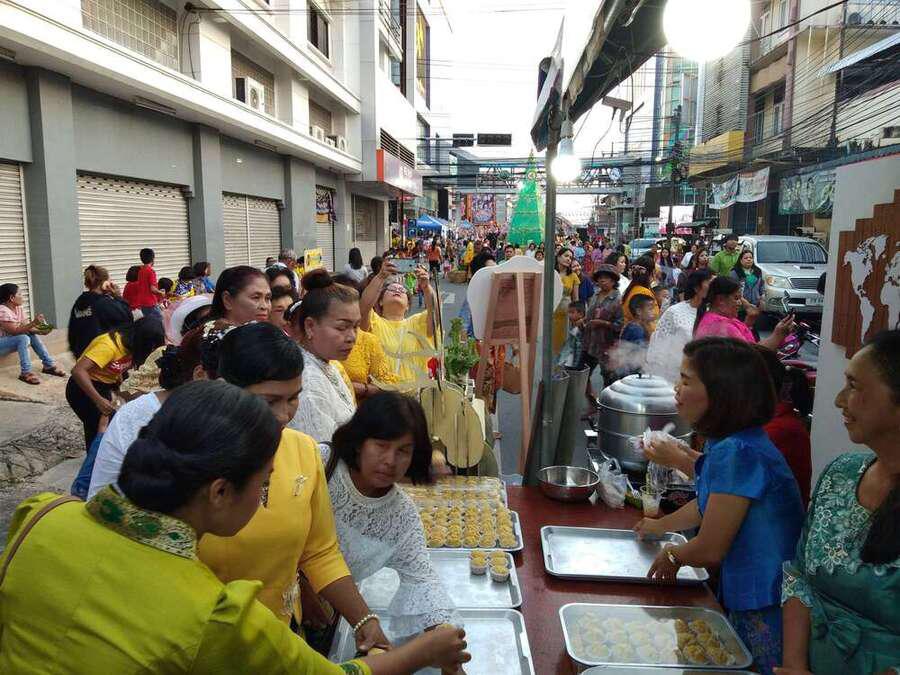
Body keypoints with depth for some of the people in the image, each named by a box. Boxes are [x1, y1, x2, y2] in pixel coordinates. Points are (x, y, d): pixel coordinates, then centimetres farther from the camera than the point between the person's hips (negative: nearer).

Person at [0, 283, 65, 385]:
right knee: (23, 338, -28)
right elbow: (15, 331, -29)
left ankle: (49, 365, -1)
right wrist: (33, 323, -36)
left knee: (32, 335, -3)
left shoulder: (18, 308, 4)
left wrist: (39, 331, -17)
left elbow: (25, 327, 1)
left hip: (10, 340, 9)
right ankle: (25, 373, -27)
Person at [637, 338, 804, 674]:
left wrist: (672, 556, -1)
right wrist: (661, 525, 32)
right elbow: (709, 504, 20)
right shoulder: (734, 443, 1)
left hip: (767, 611, -9)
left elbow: (710, 550, -21)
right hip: (747, 601, 9)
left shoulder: (738, 453, -28)